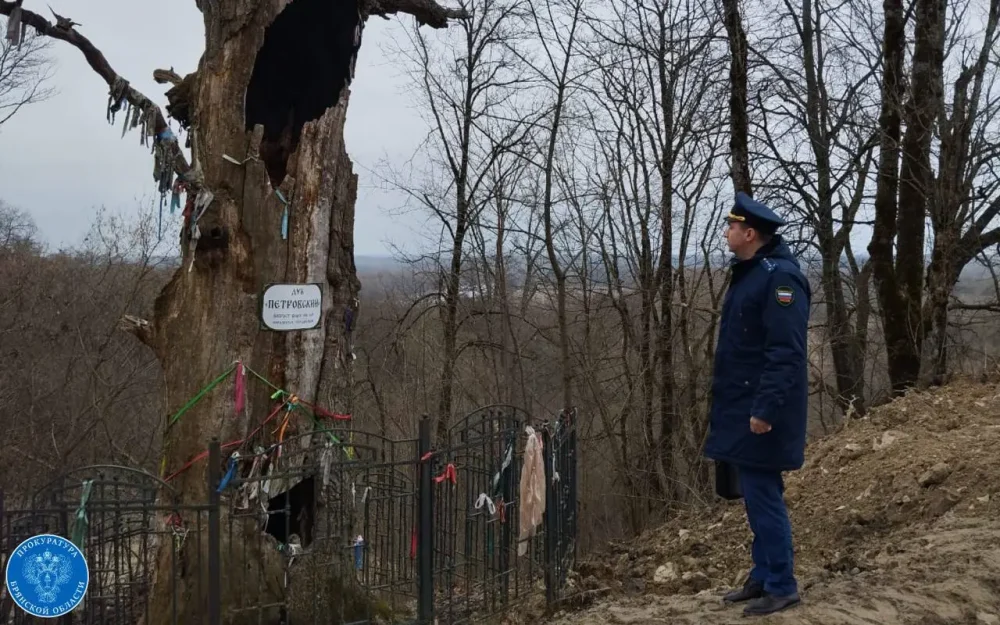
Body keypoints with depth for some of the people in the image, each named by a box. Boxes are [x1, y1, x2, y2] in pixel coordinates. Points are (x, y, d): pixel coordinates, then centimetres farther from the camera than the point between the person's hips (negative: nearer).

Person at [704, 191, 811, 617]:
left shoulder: (780, 277, -18)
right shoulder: (749, 273, 14)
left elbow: (786, 353, -23)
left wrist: (765, 409, -25)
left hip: (759, 412, -10)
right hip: (741, 409, 10)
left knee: (763, 497, -4)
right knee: (755, 495, 15)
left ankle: (781, 586, 6)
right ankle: (763, 576, 25)